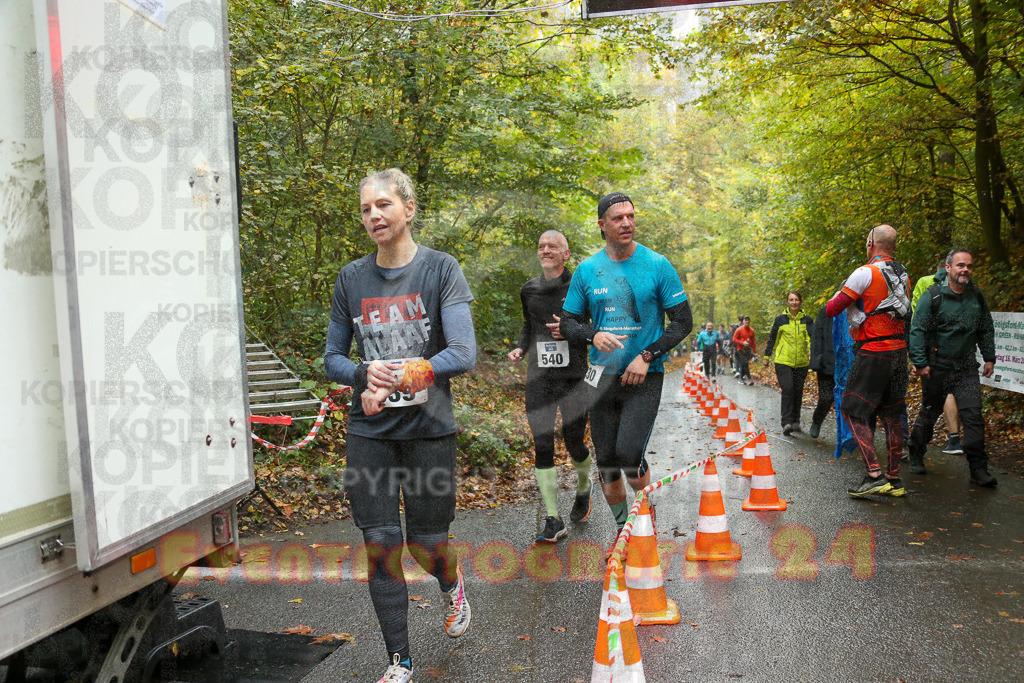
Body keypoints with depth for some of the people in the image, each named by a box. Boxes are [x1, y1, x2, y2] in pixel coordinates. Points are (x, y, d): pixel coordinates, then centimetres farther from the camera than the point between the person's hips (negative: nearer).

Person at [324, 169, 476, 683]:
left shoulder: (440, 269, -5)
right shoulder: (350, 279, 5)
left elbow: (463, 355, -14)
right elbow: (332, 358, 10)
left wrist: (394, 384, -19)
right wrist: (364, 376, -13)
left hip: (428, 428, -2)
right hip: (368, 432, 2)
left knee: (426, 542, 6)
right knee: (380, 543, 2)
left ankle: (452, 585, 44)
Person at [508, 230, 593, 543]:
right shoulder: (529, 289, 11)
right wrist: (519, 349, 7)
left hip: (574, 375, -3)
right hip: (539, 376, 3)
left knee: (574, 443, 3)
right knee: (542, 445, -5)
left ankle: (583, 488, 38)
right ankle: (553, 520, 1)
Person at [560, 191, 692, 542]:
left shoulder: (657, 265, -4)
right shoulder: (587, 270, 2)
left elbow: (683, 321, -2)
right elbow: (568, 322, 7)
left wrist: (647, 356, -13)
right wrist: (594, 335, -15)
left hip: (646, 376, -3)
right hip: (603, 377, 3)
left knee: (629, 455, -15)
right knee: (606, 461, 7)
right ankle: (623, 529, 29)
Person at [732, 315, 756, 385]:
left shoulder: (751, 330, 10)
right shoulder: (739, 329, -5)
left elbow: (753, 340, 18)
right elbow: (734, 339, -5)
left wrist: (754, 349, 11)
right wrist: (742, 343, -16)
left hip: (748, 350, 4)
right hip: (741, 350, -4)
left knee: (743, 365, 7)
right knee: (745, 363, -15)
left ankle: (741, 379, 16)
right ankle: (749, 378, -13)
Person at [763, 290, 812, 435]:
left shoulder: (807, 320, 8)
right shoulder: (780, 320, 4)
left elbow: (811, 338, 2)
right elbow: (772, 339, 12)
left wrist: (811, 353, -17)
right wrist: (767, 357, 15)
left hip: (801, 363, 3)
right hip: (783, 361, -2)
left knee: (798, 392, 8)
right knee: (787, 389, -16)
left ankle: (795, 421, 23)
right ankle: (786, 423, -16)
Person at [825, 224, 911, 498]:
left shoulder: (865, 273, -13)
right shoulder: (903, 275, 10)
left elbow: (831, 310, -12)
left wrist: (839, 296, 10)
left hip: (873, 353, -7)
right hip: (898, 350, 7)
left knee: (853, 411, -1)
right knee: (891, 415, 12)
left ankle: (874, 475, -9)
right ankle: (894, 479, 17)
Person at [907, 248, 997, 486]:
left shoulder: (977, 297, 7)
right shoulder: (933, 296, -9)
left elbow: (987, 330, 19)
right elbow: (917, 330, -11)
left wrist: (989, 358, 14)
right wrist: (920, 363, -15)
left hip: (966, 368, 3)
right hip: (936, 368, -3)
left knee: (973, 415, -6)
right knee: (929, 413, 10)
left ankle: (978, 469, 0)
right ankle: (916, 456, 28)